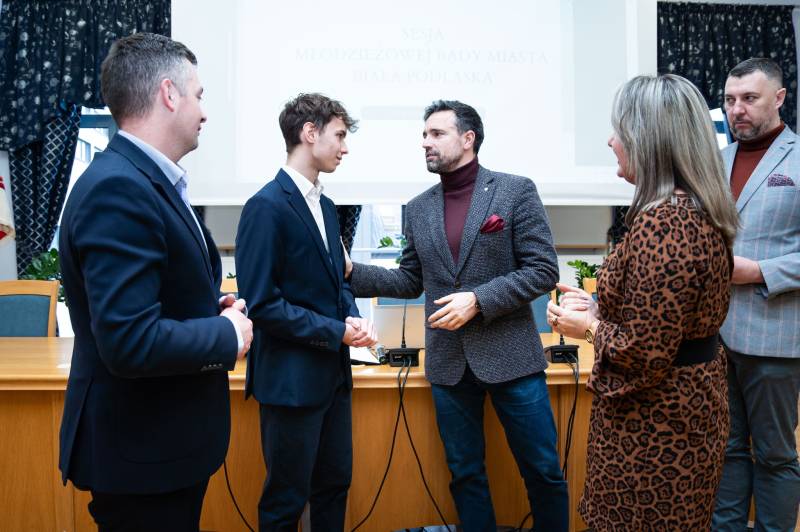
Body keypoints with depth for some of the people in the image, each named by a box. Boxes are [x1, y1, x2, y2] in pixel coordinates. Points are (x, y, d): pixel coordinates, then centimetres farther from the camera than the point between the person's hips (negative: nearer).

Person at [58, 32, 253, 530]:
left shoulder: (146, 179, 7)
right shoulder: (117, 189, -24)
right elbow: (130, 341, -31)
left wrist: (214, 307, 0)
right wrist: (228, 335, -17)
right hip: (141, 448, -9)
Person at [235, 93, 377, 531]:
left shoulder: (325, 207, 10)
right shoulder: (267, 206, -16)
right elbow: (261, 303, -21)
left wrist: (353, 317, -2)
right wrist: (336, 331, -17)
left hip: (332, 373, 8)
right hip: (291, 379, -8)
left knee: (334, 484, 19)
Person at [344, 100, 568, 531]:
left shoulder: (516, 191, -5)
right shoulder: (419, 209, 8)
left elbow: (543, 271, -8)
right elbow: (410, 282, 12)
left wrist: (478, 299, -18)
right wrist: (350, 271, -1)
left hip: (509, 354, -3)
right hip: (448, 363, 4)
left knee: (543, 472, 8)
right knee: (465, 474, 14)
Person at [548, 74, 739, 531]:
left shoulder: (661, 221, -27)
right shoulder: (700, 210, 4)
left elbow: (645, 355, -26)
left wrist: (589, 327, -10)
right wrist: (599, 306, 7)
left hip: (656, 422, -10)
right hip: (695, 398, 10)